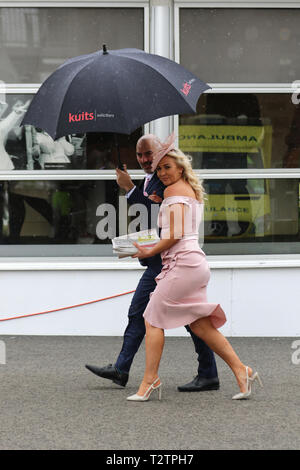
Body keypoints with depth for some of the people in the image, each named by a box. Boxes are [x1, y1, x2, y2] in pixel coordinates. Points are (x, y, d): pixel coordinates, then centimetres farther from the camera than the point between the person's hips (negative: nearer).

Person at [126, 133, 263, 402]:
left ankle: (150, 379, -4)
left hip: (182, 262, -10)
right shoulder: (192, 191, 21)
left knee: (153, 318, -4)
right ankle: (241, 371, 4)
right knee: (200, 325, 8)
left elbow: (175, 235, -16)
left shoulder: (174, 190, -7)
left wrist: (150, 252, -5)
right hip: (195, 262, 10)